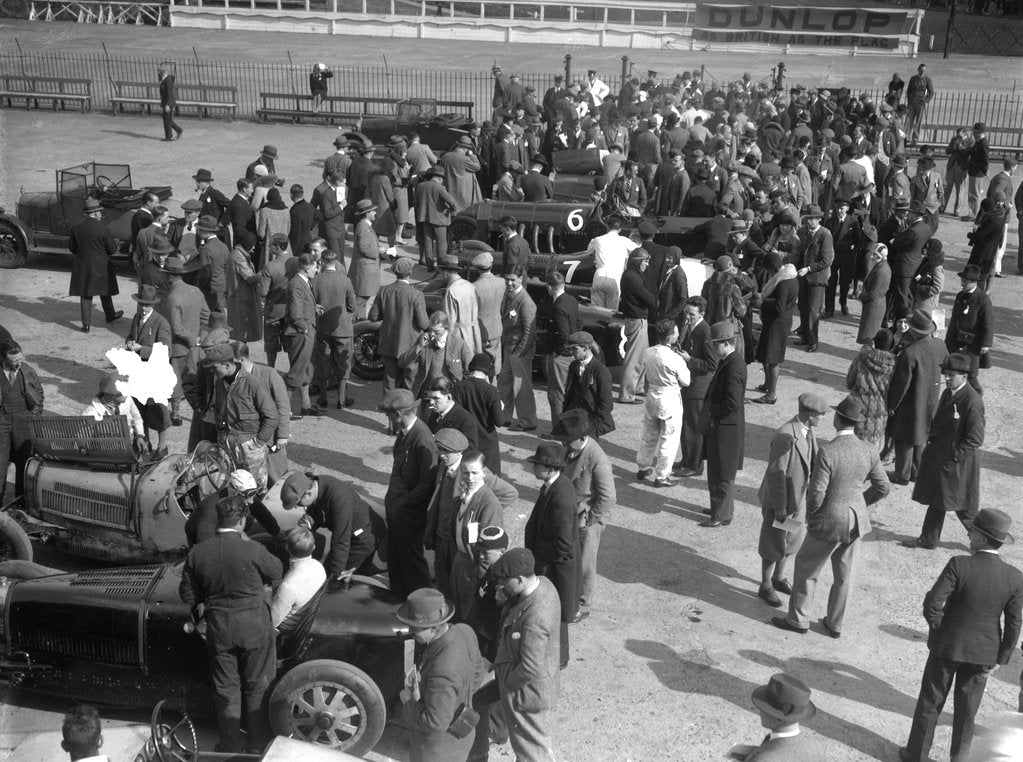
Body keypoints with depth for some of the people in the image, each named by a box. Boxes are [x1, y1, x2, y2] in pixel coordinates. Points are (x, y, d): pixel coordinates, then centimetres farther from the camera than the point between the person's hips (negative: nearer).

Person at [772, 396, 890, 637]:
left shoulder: (827, 451, -25)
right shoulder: (868, 451, -7)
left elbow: (816, 493, -23)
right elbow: (883, 487, 2)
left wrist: (810, 514, -3)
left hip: (829, 521, -5)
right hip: (856, 520, 5)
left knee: (806, 569, 15)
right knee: (844, 574, 19)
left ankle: (798, 620, 27)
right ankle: (835, 624, 32)